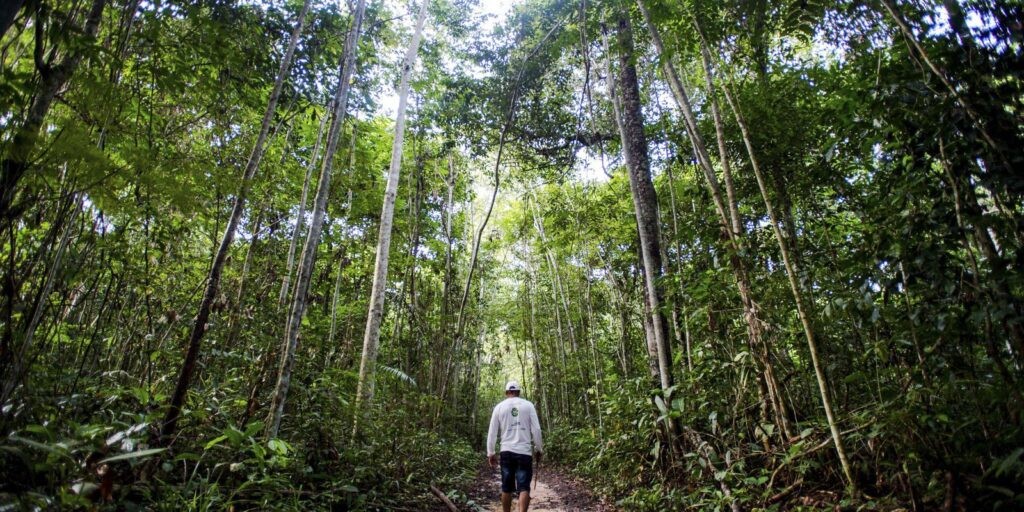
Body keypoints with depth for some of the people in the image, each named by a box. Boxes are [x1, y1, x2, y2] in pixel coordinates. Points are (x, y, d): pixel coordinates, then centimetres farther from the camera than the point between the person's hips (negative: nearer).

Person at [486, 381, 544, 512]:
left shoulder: (499, 407, 5)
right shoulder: (528, 405, 1)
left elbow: (492, 432, 5)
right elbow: (536, 429, -1)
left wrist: (490, 453, 12)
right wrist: (539, 449, 9)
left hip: (506, 451, 2)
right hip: (524, 452, -1)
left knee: (506, 488, 13)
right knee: (524, 487, -1)